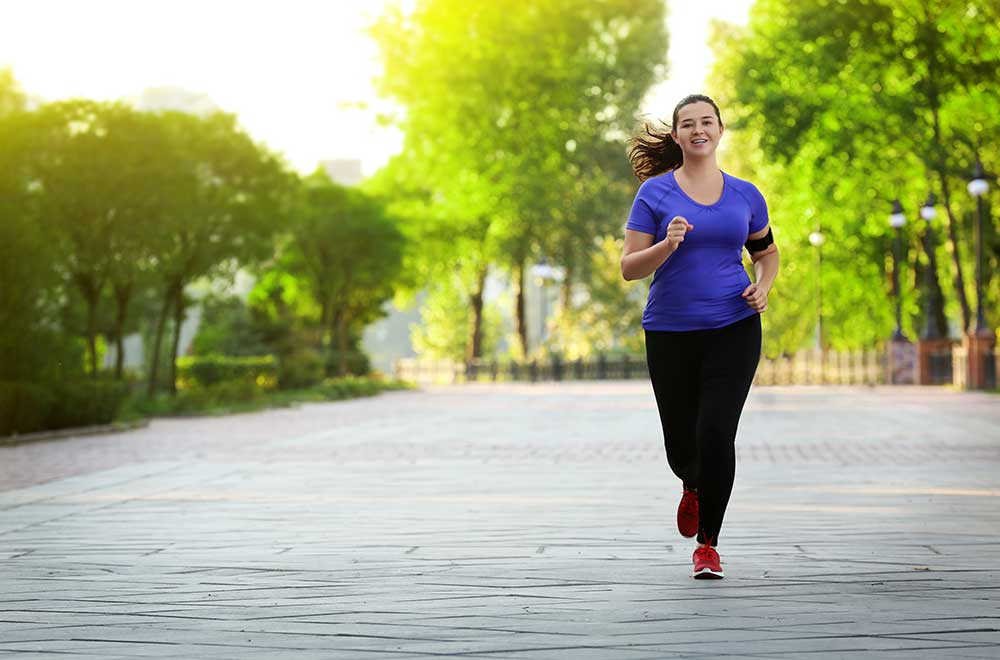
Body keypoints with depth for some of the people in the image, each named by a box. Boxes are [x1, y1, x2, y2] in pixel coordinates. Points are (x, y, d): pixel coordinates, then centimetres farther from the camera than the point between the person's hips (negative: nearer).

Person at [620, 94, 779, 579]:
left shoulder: (745, 195, 6)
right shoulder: (655, 193, -2)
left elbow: (766, 252, 21)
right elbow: (629, 268, -5)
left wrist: (763, 286, 1)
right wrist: (668, 244, -22)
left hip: (733, 328, 1)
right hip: (670, 333, 0)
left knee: (716, 435, -12)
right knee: (681, 443, 7)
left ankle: (708, 544, 5)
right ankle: (693, 488, 45)